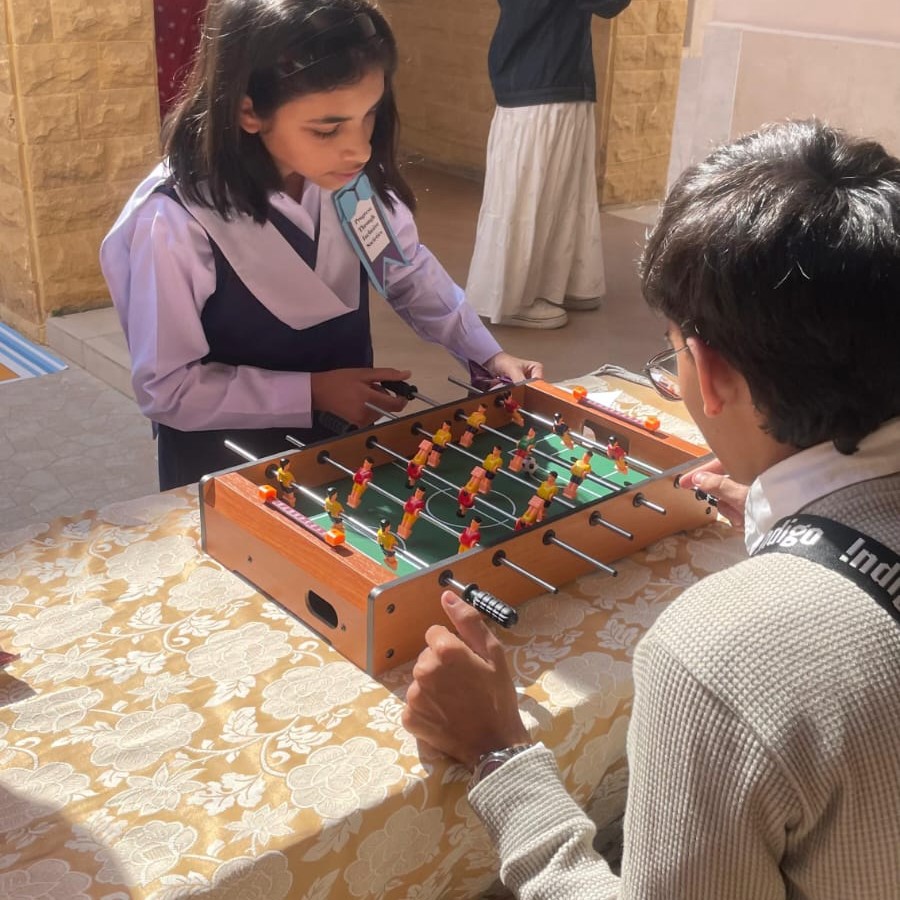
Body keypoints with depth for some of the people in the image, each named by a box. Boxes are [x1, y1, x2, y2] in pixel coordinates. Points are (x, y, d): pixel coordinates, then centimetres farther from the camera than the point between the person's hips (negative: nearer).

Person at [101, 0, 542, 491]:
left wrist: (487, 353, -6)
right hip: (227, 470, -3)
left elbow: (409, 272, 3)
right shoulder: (174, 223, -27)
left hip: (344, 436, 4)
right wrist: (312, 391, -21)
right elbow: (166, 388, -20)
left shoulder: (353, 176, -15)